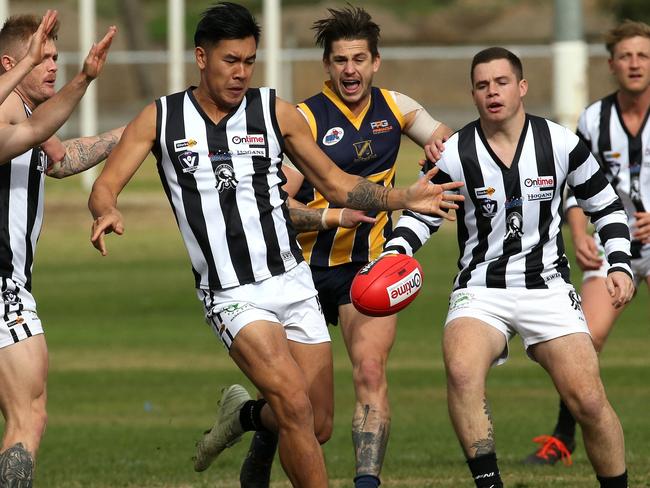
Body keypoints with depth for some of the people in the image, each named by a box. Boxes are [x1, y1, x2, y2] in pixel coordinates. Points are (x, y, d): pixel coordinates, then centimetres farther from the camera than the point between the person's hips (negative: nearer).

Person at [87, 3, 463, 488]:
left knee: (318, 428, 5)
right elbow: (106, 185, -1)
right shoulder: (160, 118, 0)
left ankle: (244, 413, 36)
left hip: (293, 281, 3)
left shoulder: (276, 112, 4)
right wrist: (107, 211, -25)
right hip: (232, 297, -3)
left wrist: (403, 198, -5)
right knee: (296, 406, -21)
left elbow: (336, 183, 10)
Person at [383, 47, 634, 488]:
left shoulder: (560, 143, -2)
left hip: (547, 286, 1)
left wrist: (620, 265, -1)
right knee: (461, 370, -32)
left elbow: (605, 205, 11)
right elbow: (421, 215, 9)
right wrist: (393, 255, -9)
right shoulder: (455, 155, -4)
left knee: (589, 401, -11)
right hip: (481, 290, -1)